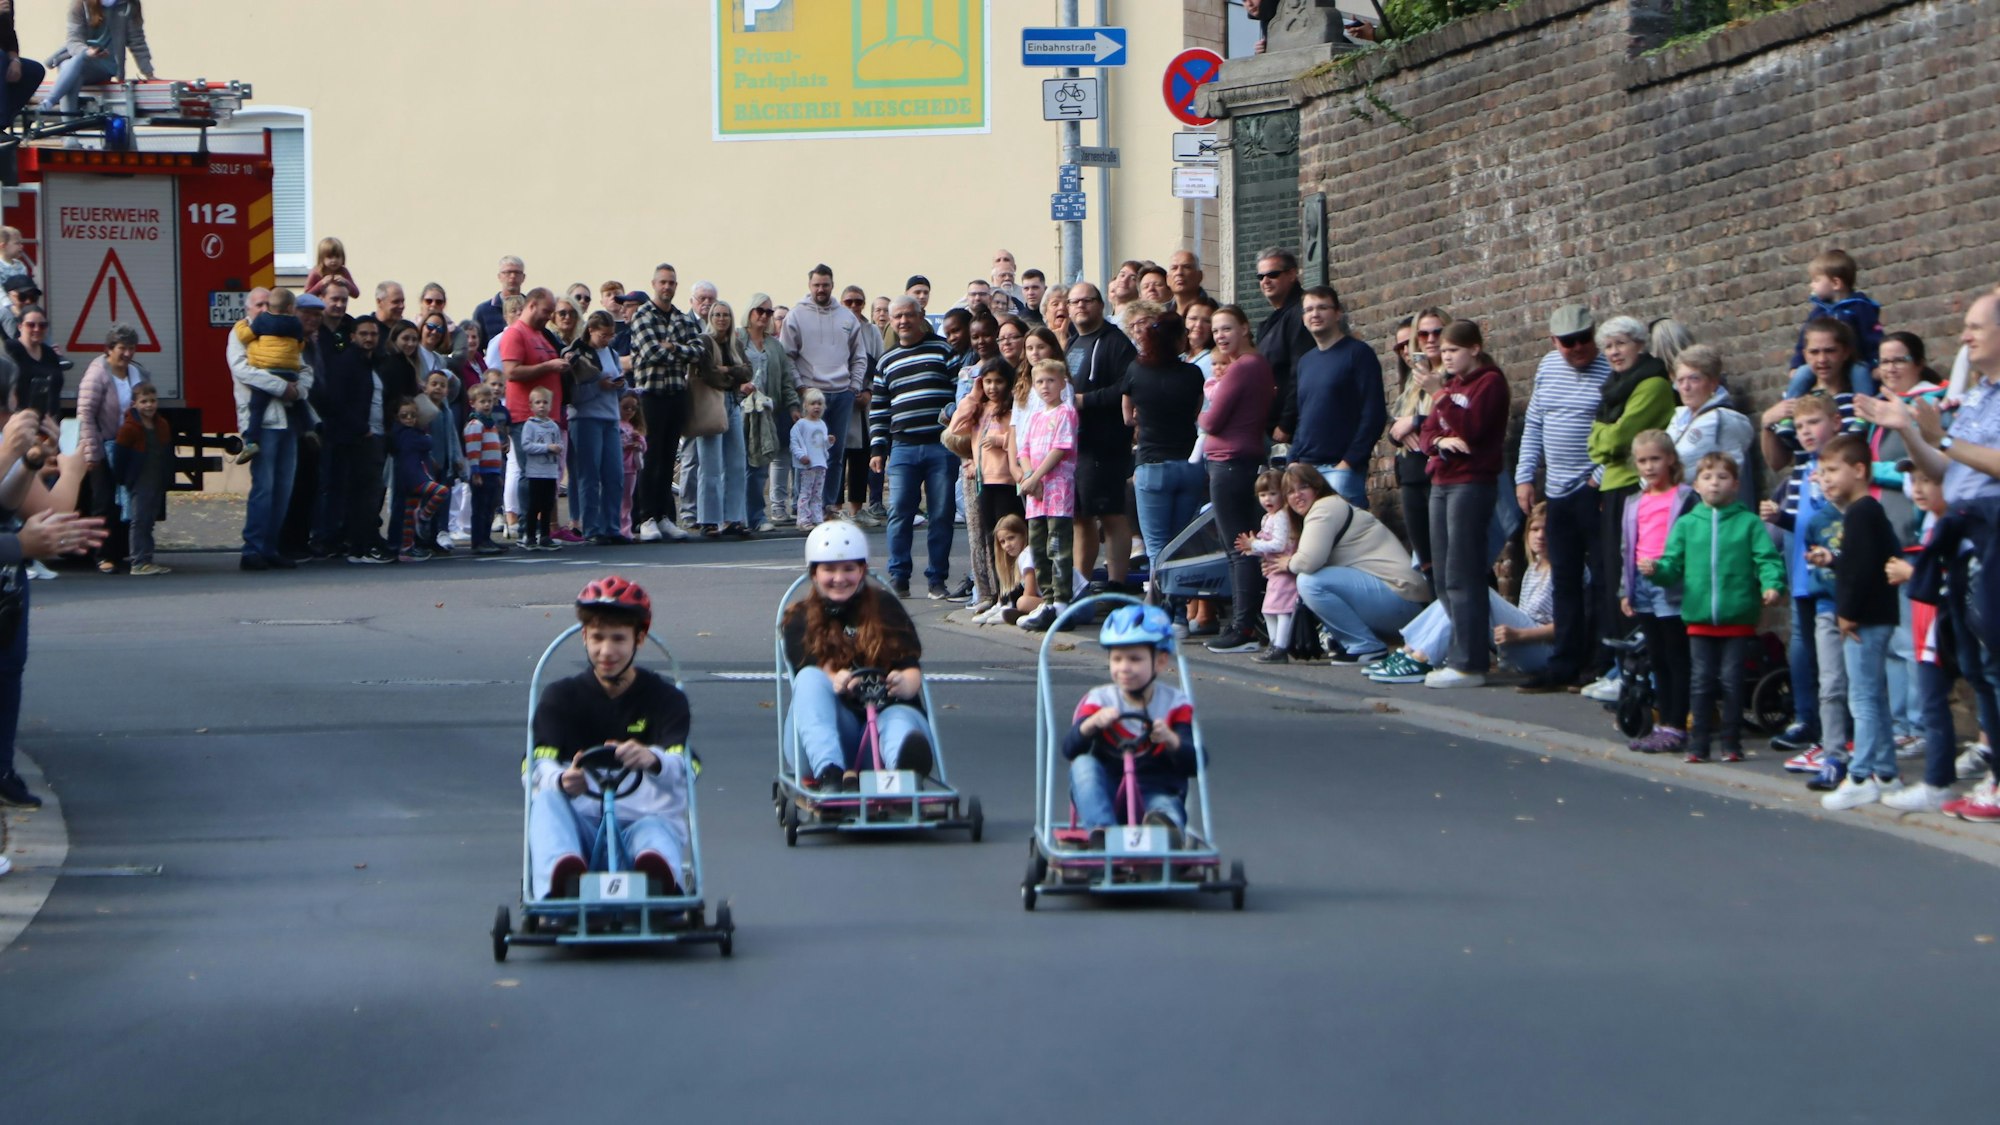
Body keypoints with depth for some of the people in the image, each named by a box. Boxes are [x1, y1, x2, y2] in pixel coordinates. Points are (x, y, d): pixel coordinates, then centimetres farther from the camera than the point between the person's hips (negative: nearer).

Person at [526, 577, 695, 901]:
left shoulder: (665, 698, 8)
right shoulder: (560, 698, 12)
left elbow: (684, 770, -12)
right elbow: (536, 767, -6)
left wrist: (653, 760, -39)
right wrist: (562, 780, -33)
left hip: (647, 817, -2)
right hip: (580, 824, 2)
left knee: (655, 832, -37)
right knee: (547, 800, -30)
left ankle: (659, 878, -73)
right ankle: (560, 881, -59)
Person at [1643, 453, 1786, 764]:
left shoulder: (1749, 523, 3)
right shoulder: (1686, 524, 9)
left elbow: (1767, 559, -3)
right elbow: (1673, 564, 8)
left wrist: (1772, 585, -21)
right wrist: (1655, 570, -13)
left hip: (1737, 618, -2)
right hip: (1699, 617, 2)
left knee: (1732, 680, 1)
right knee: (1701, 680, 4)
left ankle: (1731, 742, 11)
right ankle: (1698, 743, 10)